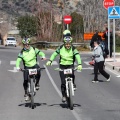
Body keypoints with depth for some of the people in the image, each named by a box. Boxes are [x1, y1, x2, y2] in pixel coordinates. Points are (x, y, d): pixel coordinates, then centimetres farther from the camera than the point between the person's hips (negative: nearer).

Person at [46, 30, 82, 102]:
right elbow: (55, 54, 1)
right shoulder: (61, 48, -2)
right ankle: (64, 95, 13)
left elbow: (77, 56, -19)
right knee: (63, 82, -1)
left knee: (72, 75, -32)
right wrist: (50, 60, -15)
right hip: (62, 65, 1)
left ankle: (73, 84, -1)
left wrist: (79, 64, -35)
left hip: (70, 65, -1)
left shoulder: (73, 49, -8)